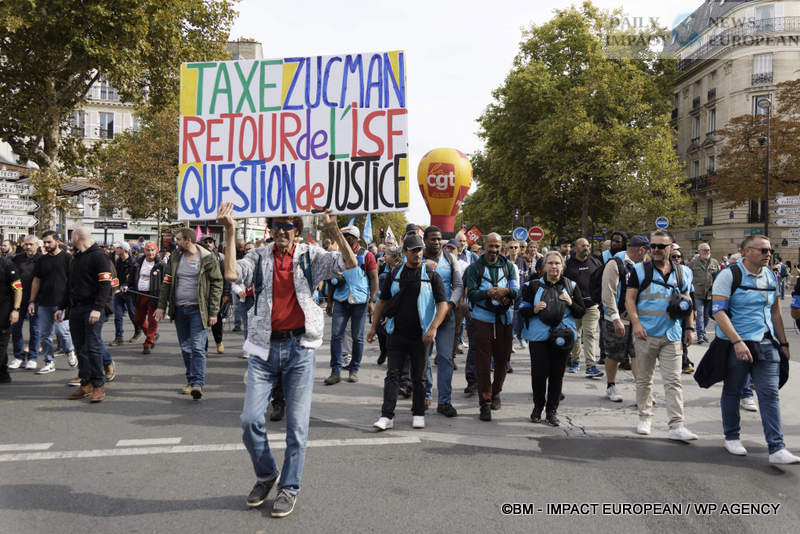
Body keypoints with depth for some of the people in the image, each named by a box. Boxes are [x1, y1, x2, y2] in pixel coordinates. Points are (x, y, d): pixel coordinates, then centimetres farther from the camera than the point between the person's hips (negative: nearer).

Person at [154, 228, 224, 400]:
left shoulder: (207, 258, -6)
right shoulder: (175, 257, 8)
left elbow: (217, 285, -5)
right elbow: (166, 282, 13)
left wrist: (213, 312, -9)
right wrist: (161, 306, 6)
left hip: (198, 309, -5)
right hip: (179, 309, 5)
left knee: (197, 347, -10)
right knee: (185, 348, 11)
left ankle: (198, 383, -11)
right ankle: (191, 380, 23)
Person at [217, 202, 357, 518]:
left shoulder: (310, 255, 3)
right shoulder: (258, 257, 5)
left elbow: (349, 263, -10)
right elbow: (232, 274, -13)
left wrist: (333, 230, -21)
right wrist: (230, 233, -17)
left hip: (299, 347, -1)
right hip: (264, 348, 1)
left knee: (297, 423, 4)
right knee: (250, 419, -1)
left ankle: (289, 487, 21)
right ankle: (266, 475, 25)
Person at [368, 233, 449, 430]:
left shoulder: (432, 274, 0)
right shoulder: (395, 274, 7)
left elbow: (443, 304, -6)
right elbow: (383, 301, 14)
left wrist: (433, 328, -19)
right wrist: (374, 327, 10)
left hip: (421, 336, -1)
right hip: (397, 334, 1)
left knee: (419, 377, 9)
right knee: (392, 375, -2)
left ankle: (418, 414, 22)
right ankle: (387, 416, -1)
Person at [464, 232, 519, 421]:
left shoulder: (508, 266, 9)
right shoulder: (475, 267, 1)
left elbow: (517, 291, 2)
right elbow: (471, 293, -8)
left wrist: (506, 291, -20)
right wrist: (488, 293, -25)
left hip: (503, 318, 3)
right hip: (482, 319, -3)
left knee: (502, 359, 11)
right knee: (483, 363, -5)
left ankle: (495, 392, 35)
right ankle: (485, 403, 0)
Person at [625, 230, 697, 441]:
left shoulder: (682, 273, 10)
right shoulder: (640, 270, 1)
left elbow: (687, 303, 17)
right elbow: (629, 299, -2)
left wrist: (690, 328, 10)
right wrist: (636, 323, -14)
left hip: (671, 336, 2)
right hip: (645, 334, -1)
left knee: (674, 381, -4)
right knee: (644, 379, 9)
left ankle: (676, 426, -4)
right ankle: (645, 417, 24)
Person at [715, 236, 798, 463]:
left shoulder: (771, 276, 11)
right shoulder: (730, 275, -9)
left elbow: (775, 313, 20)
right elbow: (718, 311, -16)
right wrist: (737, 341, -23)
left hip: (766, 344, 5)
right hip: (736, 344, -5)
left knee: (770, 394, -2)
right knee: (732, 391, 9)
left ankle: (777, 449, -2)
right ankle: (732, 437, 26)